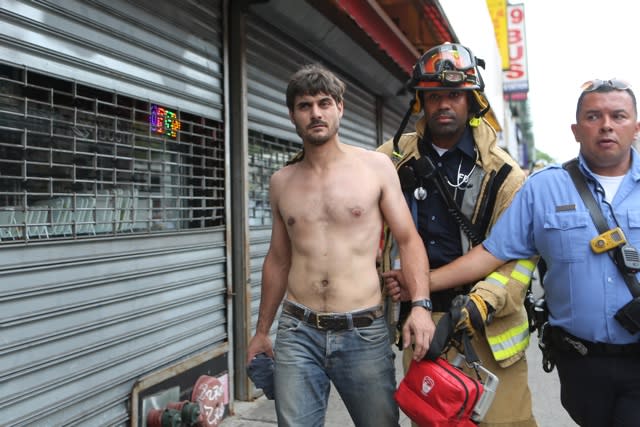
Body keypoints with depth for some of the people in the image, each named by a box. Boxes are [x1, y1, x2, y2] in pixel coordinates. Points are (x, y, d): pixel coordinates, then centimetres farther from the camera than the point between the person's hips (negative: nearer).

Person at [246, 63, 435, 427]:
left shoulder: (377, 167, -1)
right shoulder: (281, 182, 7)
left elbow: (409, 239, -1)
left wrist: (421, 304, -16)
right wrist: (262, 331, 19)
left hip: (364, 332, -1)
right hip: (297, 332, 2)